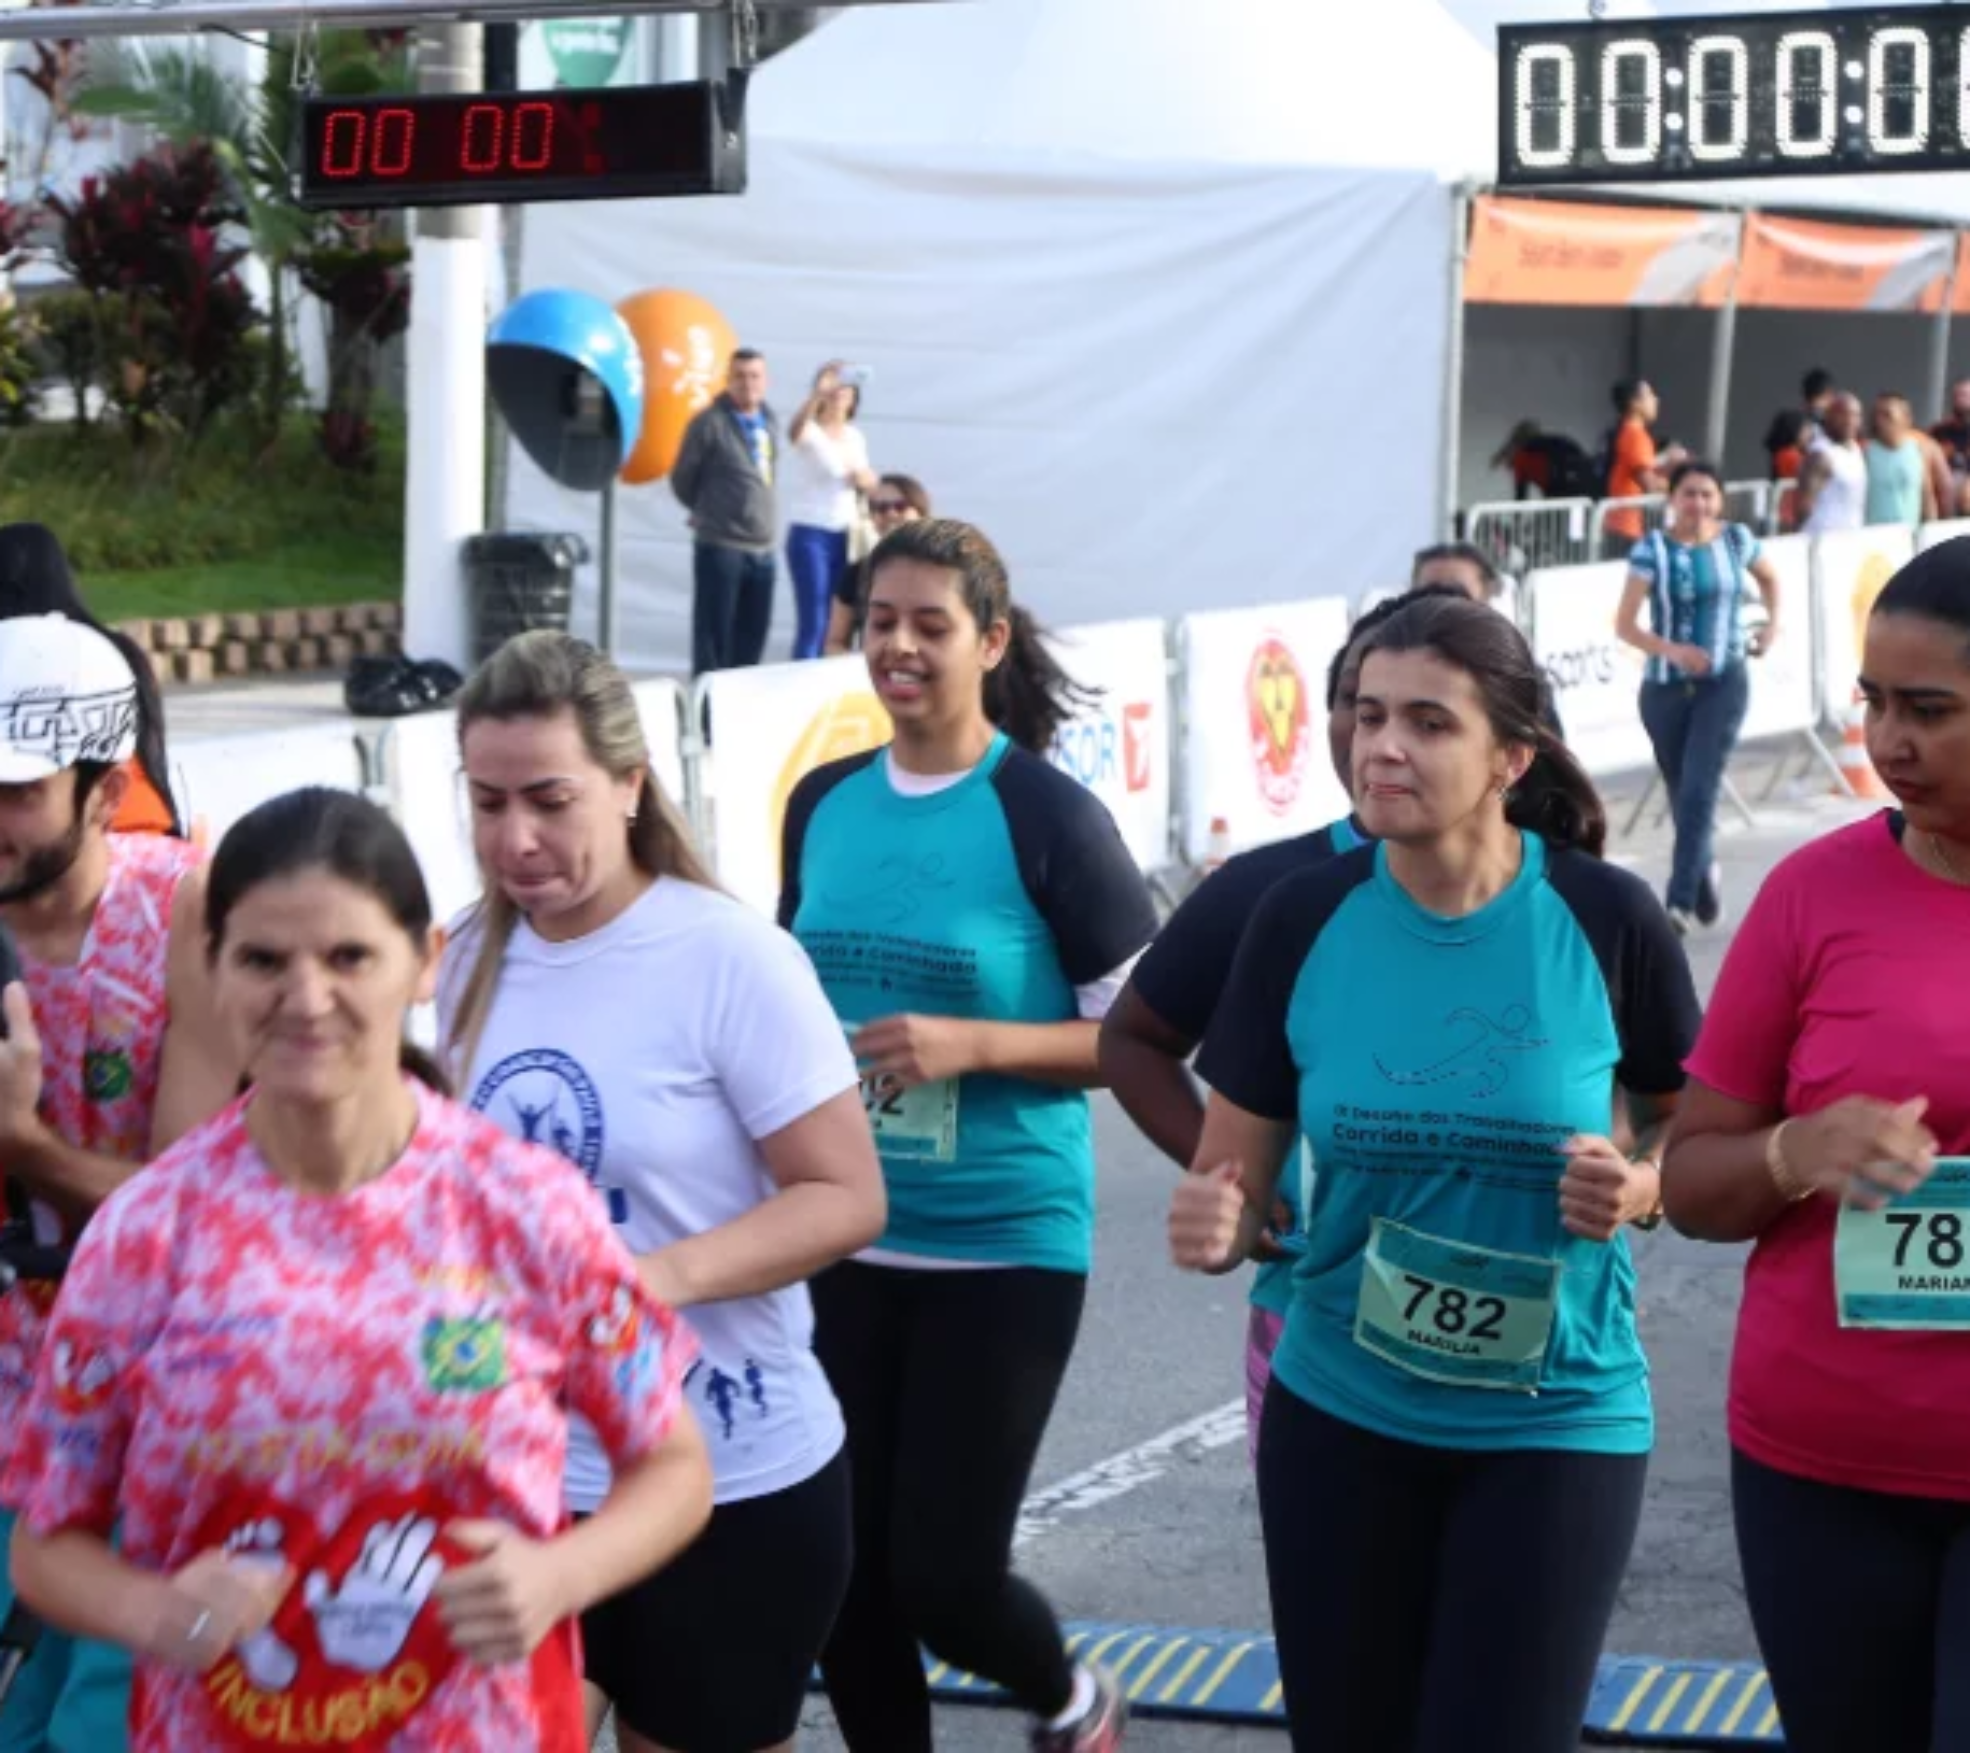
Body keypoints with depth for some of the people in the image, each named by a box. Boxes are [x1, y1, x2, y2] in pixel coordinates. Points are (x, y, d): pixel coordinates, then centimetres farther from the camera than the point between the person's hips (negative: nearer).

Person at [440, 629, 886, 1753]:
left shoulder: (730, 957, -14)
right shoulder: (476, 959, 4)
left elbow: (848, 1197, -15)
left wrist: (661, 1278, -28)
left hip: (729, 1485, -4)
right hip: (519, 1472, 4)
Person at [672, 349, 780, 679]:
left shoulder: (770, 423, 12)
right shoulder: (709, 423, -9)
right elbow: (682, 480, 0)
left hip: (763, 549, 6)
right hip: (720, 546, -6)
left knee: (751, 641, 10)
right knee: (712, 637, -3)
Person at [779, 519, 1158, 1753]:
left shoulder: (1047, 818, -11)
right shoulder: (823, 804, 5)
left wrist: (971, 1044, -19)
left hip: (1002, 1249, -5)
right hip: (842, 1245, 5)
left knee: (942, 1570, -2)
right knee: (844, 1570, 6)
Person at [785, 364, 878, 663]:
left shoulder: (855, 437, 11)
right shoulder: (811, 431, -9)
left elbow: (867, 483, 22)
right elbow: (794, 433, -34)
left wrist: (866, 480, -4)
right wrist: (816, 395, -53)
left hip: (846, 537, 6)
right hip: (809, 536, -6)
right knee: (813, 624, -12)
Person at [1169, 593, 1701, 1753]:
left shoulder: (1605, 919, -12)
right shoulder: (1304, 921, -7)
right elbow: (1236, 1179, -1)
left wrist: (1638, 1189, -18)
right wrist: (1213, 1228, -24)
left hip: (1555, 1425, -2)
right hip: (1339, 1414, 2)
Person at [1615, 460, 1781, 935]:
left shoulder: (1736, 540, 0)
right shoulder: (1652, 550, -7)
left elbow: (1769, 577, 23)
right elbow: (1625, 625, -12)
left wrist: (1773, 623, 10)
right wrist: (1672, 650, -26)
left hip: (1724, 683, 0)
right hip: (1665, 686, 1)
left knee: (1699, 791, -14)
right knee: (1681, 793, 12)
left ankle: (1682, 900, -15)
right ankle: (1705, 870, 39)